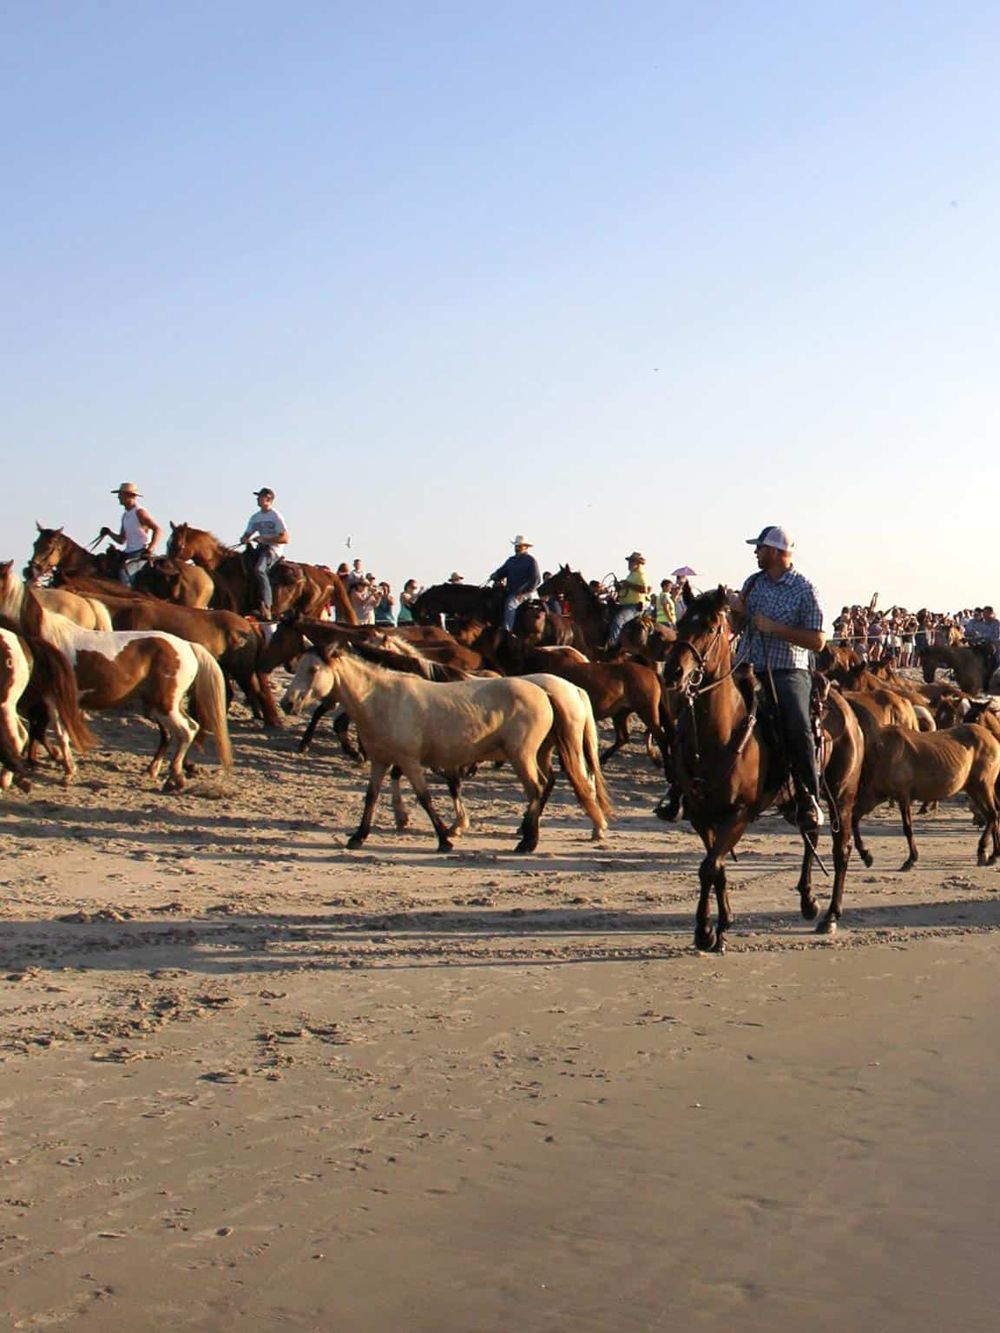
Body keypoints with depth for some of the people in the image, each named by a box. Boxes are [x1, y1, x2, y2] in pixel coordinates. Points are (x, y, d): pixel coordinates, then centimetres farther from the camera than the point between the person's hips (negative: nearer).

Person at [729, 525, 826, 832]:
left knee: (798, 729, -25)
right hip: (748, 669, 6)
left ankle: (810, 799, -14)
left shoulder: (804, 590, -5)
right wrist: (737, 613, -1)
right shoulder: (753, 583, 12)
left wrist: (775, 628, -17)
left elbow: (817, 641, -11)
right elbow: (739, 627, 22)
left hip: (787, 672, -6)